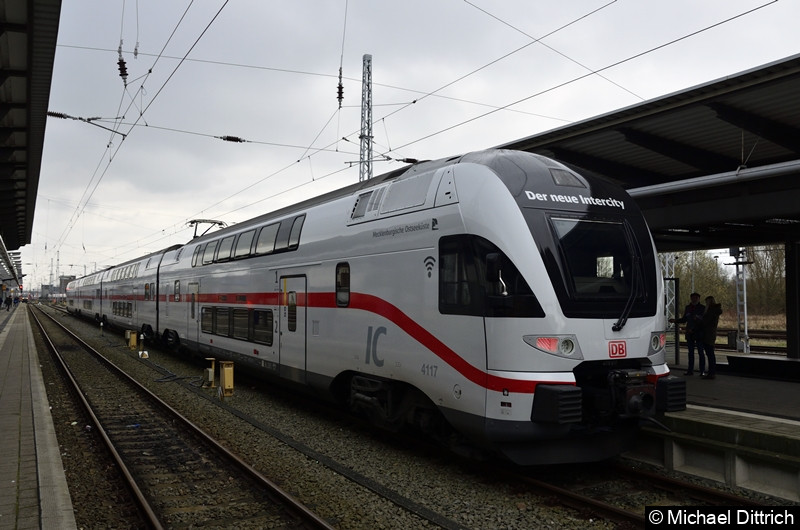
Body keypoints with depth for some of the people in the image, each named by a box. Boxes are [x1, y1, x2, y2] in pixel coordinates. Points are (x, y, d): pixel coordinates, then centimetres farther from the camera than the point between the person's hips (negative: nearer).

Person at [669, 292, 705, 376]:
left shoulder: (702, 308, -4)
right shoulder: (687, 308, 10)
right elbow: (684, 319, 18)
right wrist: (675, 320, 4)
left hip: (699, 333, -5)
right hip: (689, 333, 5)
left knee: (700, 352, -2)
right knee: (690, 352, 9)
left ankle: (702, 371, 4)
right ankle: (690, 370, 14)